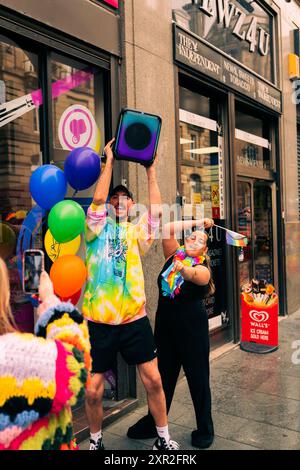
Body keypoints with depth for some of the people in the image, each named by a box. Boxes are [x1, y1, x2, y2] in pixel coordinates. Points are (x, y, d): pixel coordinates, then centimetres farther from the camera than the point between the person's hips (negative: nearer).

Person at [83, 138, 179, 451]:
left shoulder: (136, 232, 10)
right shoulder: (97, 227, 4)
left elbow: (156, 210, -3)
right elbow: (97, 198, -12)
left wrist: (150, 170, -2)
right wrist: (109, 161, -7)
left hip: (134, 319, 2)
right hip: (98, 322, -1)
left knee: (153, 380, 7)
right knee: (93, 390, 5)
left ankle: (163, 438, 28)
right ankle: (96, 441, 32)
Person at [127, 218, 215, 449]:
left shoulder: (202, 269, -11)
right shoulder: (174, 255, 3)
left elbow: (193, 274, -35)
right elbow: (167, 229, -5)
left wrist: (182, 269, -57)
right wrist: (196, 222, 1)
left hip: (192, 329, -4)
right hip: (165, 326, 4)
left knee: (198, 378, 7)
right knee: (163, 376, 16)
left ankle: (205, 429, 27)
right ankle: (153, 423, 33)